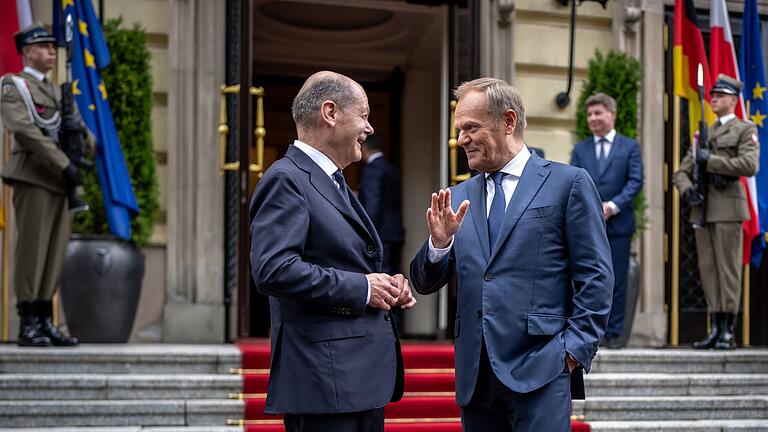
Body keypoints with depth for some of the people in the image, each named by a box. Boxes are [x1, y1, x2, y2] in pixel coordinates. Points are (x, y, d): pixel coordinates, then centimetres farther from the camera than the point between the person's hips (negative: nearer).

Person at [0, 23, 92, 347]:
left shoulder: (57, 94, 23)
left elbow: (82, 132, 21)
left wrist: (85, 149, -4)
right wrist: (64, 164, -22)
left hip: (61, 183, 7)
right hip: (34, 180, -7)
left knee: (55, 254, 5)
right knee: (31, 252, -7)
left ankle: (45, 323, 8)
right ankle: (27, 326, -3)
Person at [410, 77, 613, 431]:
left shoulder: (568, 183, 1)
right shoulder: (460, 197, 14)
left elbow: (595, 277, -1)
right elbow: (425, 283, 13)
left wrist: (575, 348, -8)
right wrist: (439, 242, -6)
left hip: (540, 370, -5)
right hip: (475, 375, 5)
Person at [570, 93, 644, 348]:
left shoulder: (630, 147, 7)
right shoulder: (580, 149, 14)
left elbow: (635, 181, -2)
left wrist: (613, 206, -14)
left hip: (618, 223, -1)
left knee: (617, 281, 1)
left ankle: (614, 333, 8)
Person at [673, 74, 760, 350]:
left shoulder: (745, 130, 4)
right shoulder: (704, 134, 22)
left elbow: (750, 165, -14)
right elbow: (681, 171, 20)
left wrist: (711, 160, -12)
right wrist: (686, 188, -2)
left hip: (727, 207, -6)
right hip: (702, 209, 6)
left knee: (728, 269, -5)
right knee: (708, 270, 4)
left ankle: (728, 332, -2)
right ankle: (715, 329, 8)